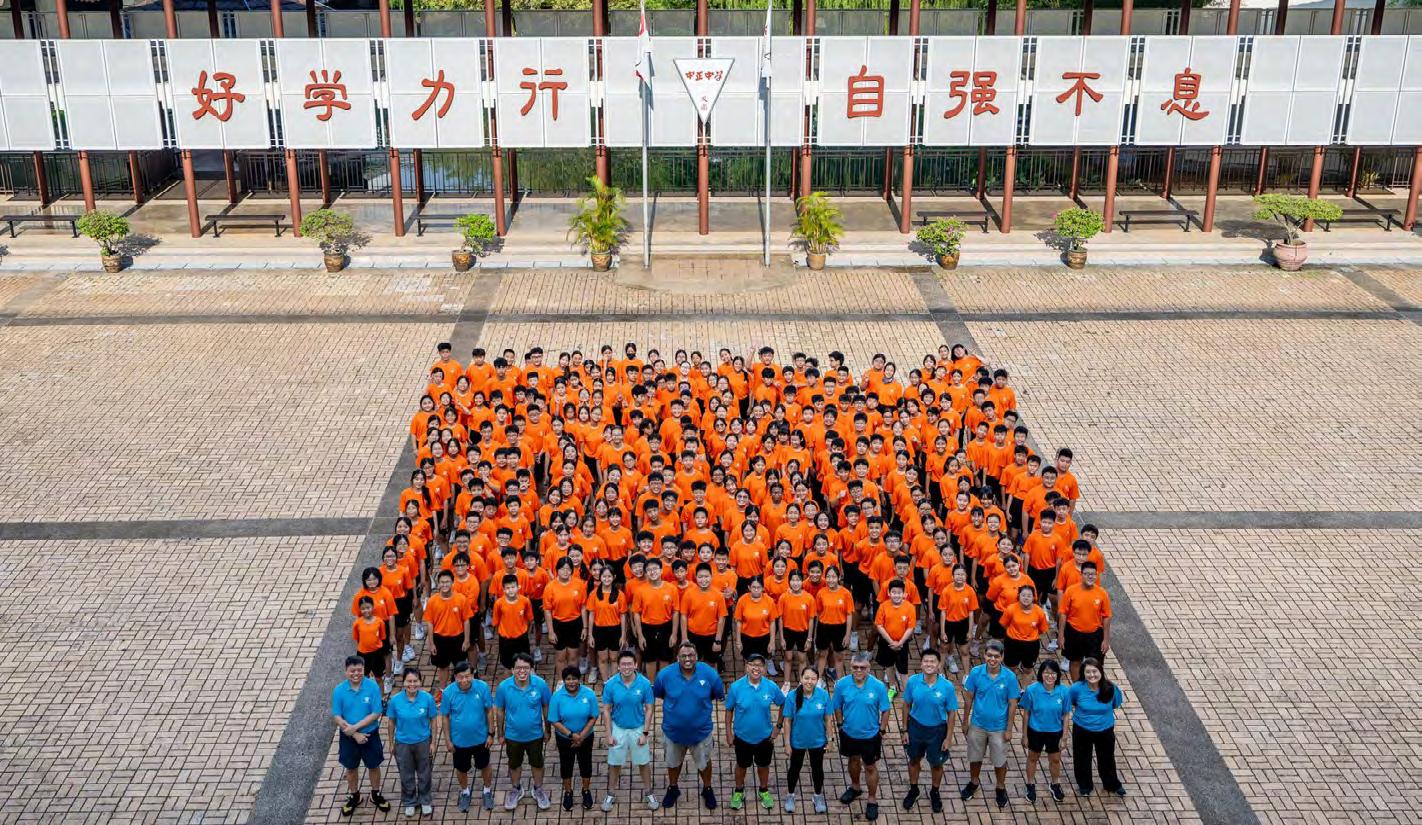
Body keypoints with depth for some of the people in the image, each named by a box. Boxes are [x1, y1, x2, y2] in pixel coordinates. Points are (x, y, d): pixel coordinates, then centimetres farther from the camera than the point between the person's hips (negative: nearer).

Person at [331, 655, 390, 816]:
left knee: (373, 766, 18)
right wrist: (355, 734, -18)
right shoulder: (339, 690, -16)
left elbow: (376, 713, -18)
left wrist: (355, 727, -22)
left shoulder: (373, 686, -20)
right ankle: (354, 796, 42)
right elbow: (337, 717, -13)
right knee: (351, 768, 20)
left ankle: (375, 795, 40)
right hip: (349, 737, 1)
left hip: (370, 734, -1)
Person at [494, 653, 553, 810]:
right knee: (514, 764, 22)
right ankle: (516, 789, 48)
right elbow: (500, 711, -7)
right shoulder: (503, 687, -22)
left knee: (537, 763, 20)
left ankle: (538, 790, 46)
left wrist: (547, 730, 2)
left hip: (535, 734, 0)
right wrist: (500, 734, 1)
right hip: (513, 735, 0)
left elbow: (546, 707, -7)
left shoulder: (540, 684, -23)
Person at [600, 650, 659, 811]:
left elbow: (648, 709, -8)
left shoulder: (645, 683, -18)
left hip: (638, 728, 0)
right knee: (614, 763, 13)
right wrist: (609, 735, -7)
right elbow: (606, 710, -7)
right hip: (618, 728, 0)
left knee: (643, 762, 13)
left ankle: (648, 792, 33)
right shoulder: (611, 684, -16)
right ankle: (611, 794, 31)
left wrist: (645, 733, -9)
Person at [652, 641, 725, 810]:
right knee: (673, 762, 25)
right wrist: (675, 702, -4)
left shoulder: (709, 673, -21)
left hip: (701, 731, 0)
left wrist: (700, 701, -3)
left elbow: (720, 694, -4)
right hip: (674, 731, 1)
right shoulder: (665, 674, -21)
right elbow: (656, 693, -2)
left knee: (704, 762, 23)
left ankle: (707, 790, 49)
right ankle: (673, 789, 51)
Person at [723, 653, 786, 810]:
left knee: (763, 765, 22)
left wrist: (778, 725, -3)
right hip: (742, 736, -1)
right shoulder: (736, 687, -21)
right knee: (742, 765, 21)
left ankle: (764, 791, 47)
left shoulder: (771, 687, -18)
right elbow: (729, 710, -8)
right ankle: (739, 791, 45)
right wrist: (729, 732, -6)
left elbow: (783, 704, -1)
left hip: (764, 736, 1)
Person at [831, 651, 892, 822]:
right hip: (849, 733, 2)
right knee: (853, 760, 27)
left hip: (870, 735, -2)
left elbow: (885, 710, -11)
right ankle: (855, 787, 52)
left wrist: (881, 731, -7)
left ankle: (872, 800, 32)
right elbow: (837, 707, -3)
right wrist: (841, 725, 1)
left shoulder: (878, 686, -24)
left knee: (870, 767, 13)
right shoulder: (842, 684, -19)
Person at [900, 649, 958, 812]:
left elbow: (951, 712, -11)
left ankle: (935, 793, 45)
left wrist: (948, 737, -7)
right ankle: (913, 790, 47)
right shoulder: (913, 681, -17)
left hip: (937, 730, -1)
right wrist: (905, 730, 0)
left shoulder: (947, 686, -22)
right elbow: (907, 706, -4)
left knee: (936, 764, 18)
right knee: (914, 760, 22)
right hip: (916, 727, 1)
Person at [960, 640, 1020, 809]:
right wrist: (965, 722, 1)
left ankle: (1001, 788, 39)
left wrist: (1009, 729, -7)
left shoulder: (1009, 677, -20)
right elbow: (969, 699, -5)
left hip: (999, 727, -1)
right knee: (975, 757, 20)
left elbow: (1012, 704, -10)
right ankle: (974, 782, 45)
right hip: (977, 725, 1)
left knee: (1000, 761, 15)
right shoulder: (975, 673, -16)